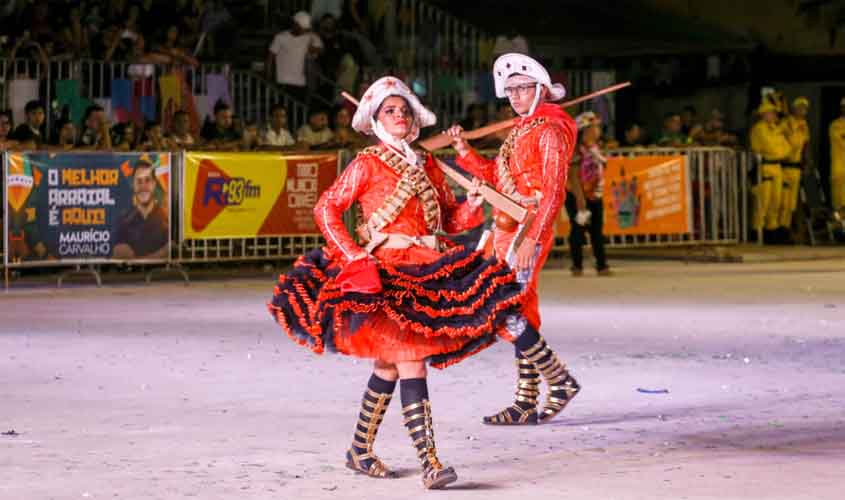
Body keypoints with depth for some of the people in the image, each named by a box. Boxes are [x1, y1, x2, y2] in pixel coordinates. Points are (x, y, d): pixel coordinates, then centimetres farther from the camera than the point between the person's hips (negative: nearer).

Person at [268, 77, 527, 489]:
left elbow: (449, 219, 17)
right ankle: (429, 463, -20)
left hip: (424, 269, 6)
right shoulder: (368, 163, 1)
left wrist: (472, 206, -4)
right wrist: (351, 255, -12)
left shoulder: (427, 165, 17)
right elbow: (326, 208, -3)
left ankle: (360, 450, 26)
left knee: (388, 367, 11)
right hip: (384, 270, -6)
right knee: (410, 364, -15)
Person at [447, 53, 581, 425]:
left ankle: (560, 382, -6)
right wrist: (464, 152, 9)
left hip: (529, 230, -9)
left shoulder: (550, 130, -10)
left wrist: (530, 240, -25)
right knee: (522, 313, 9)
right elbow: (497, 177, 21)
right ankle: (526, 403, 11)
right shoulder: (521, 131, 18)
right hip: (507, 229, 9)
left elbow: (554, 193, -17)